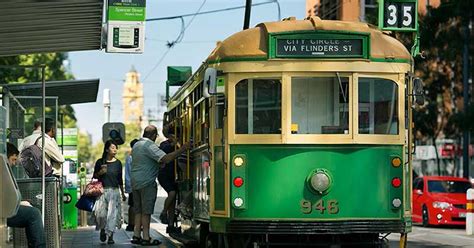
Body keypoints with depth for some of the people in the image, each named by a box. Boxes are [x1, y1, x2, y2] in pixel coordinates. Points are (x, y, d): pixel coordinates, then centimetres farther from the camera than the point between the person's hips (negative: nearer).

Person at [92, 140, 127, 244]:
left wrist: (123, 193, 17)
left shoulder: (118, 163, 6)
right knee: (100, 212, -8)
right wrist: (100, 172, -10)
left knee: (112, 213, -5)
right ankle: (102, 229, 20)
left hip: (114, 191, 1)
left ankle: (110, 236, 1)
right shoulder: (100, 162, 2)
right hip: (102, 191, -1)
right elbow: (95, 176, 11)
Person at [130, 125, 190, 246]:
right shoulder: (149, 146, -14)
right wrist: (182, 149, -21)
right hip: (147, 182, -8)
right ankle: (146, 238, -5)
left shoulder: (136, 145, 16)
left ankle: (136, 236, 10)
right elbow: (166, 158, -25)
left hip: (135, 181, 8)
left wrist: (159, 164, 19)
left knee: (138, 210, 11)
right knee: (146, 211, -5)